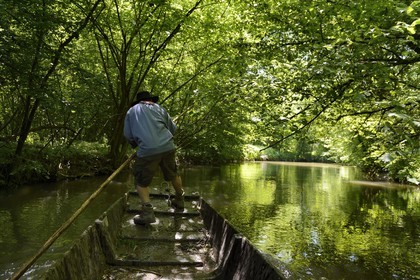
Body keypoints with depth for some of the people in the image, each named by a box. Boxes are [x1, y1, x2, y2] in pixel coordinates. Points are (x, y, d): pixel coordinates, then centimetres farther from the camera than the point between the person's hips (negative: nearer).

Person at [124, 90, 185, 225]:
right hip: (168, 147, 3)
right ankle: (179, 201, 40)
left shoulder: (131, 111, 17)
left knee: (141, 181, 11)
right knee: (173, 174, 23)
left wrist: (135, 144, 35)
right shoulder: (159, 108, 19)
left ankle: (147, 212, -2)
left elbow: (128, 135, 16)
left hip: (148, 150, -3)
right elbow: (173, 128, 18)